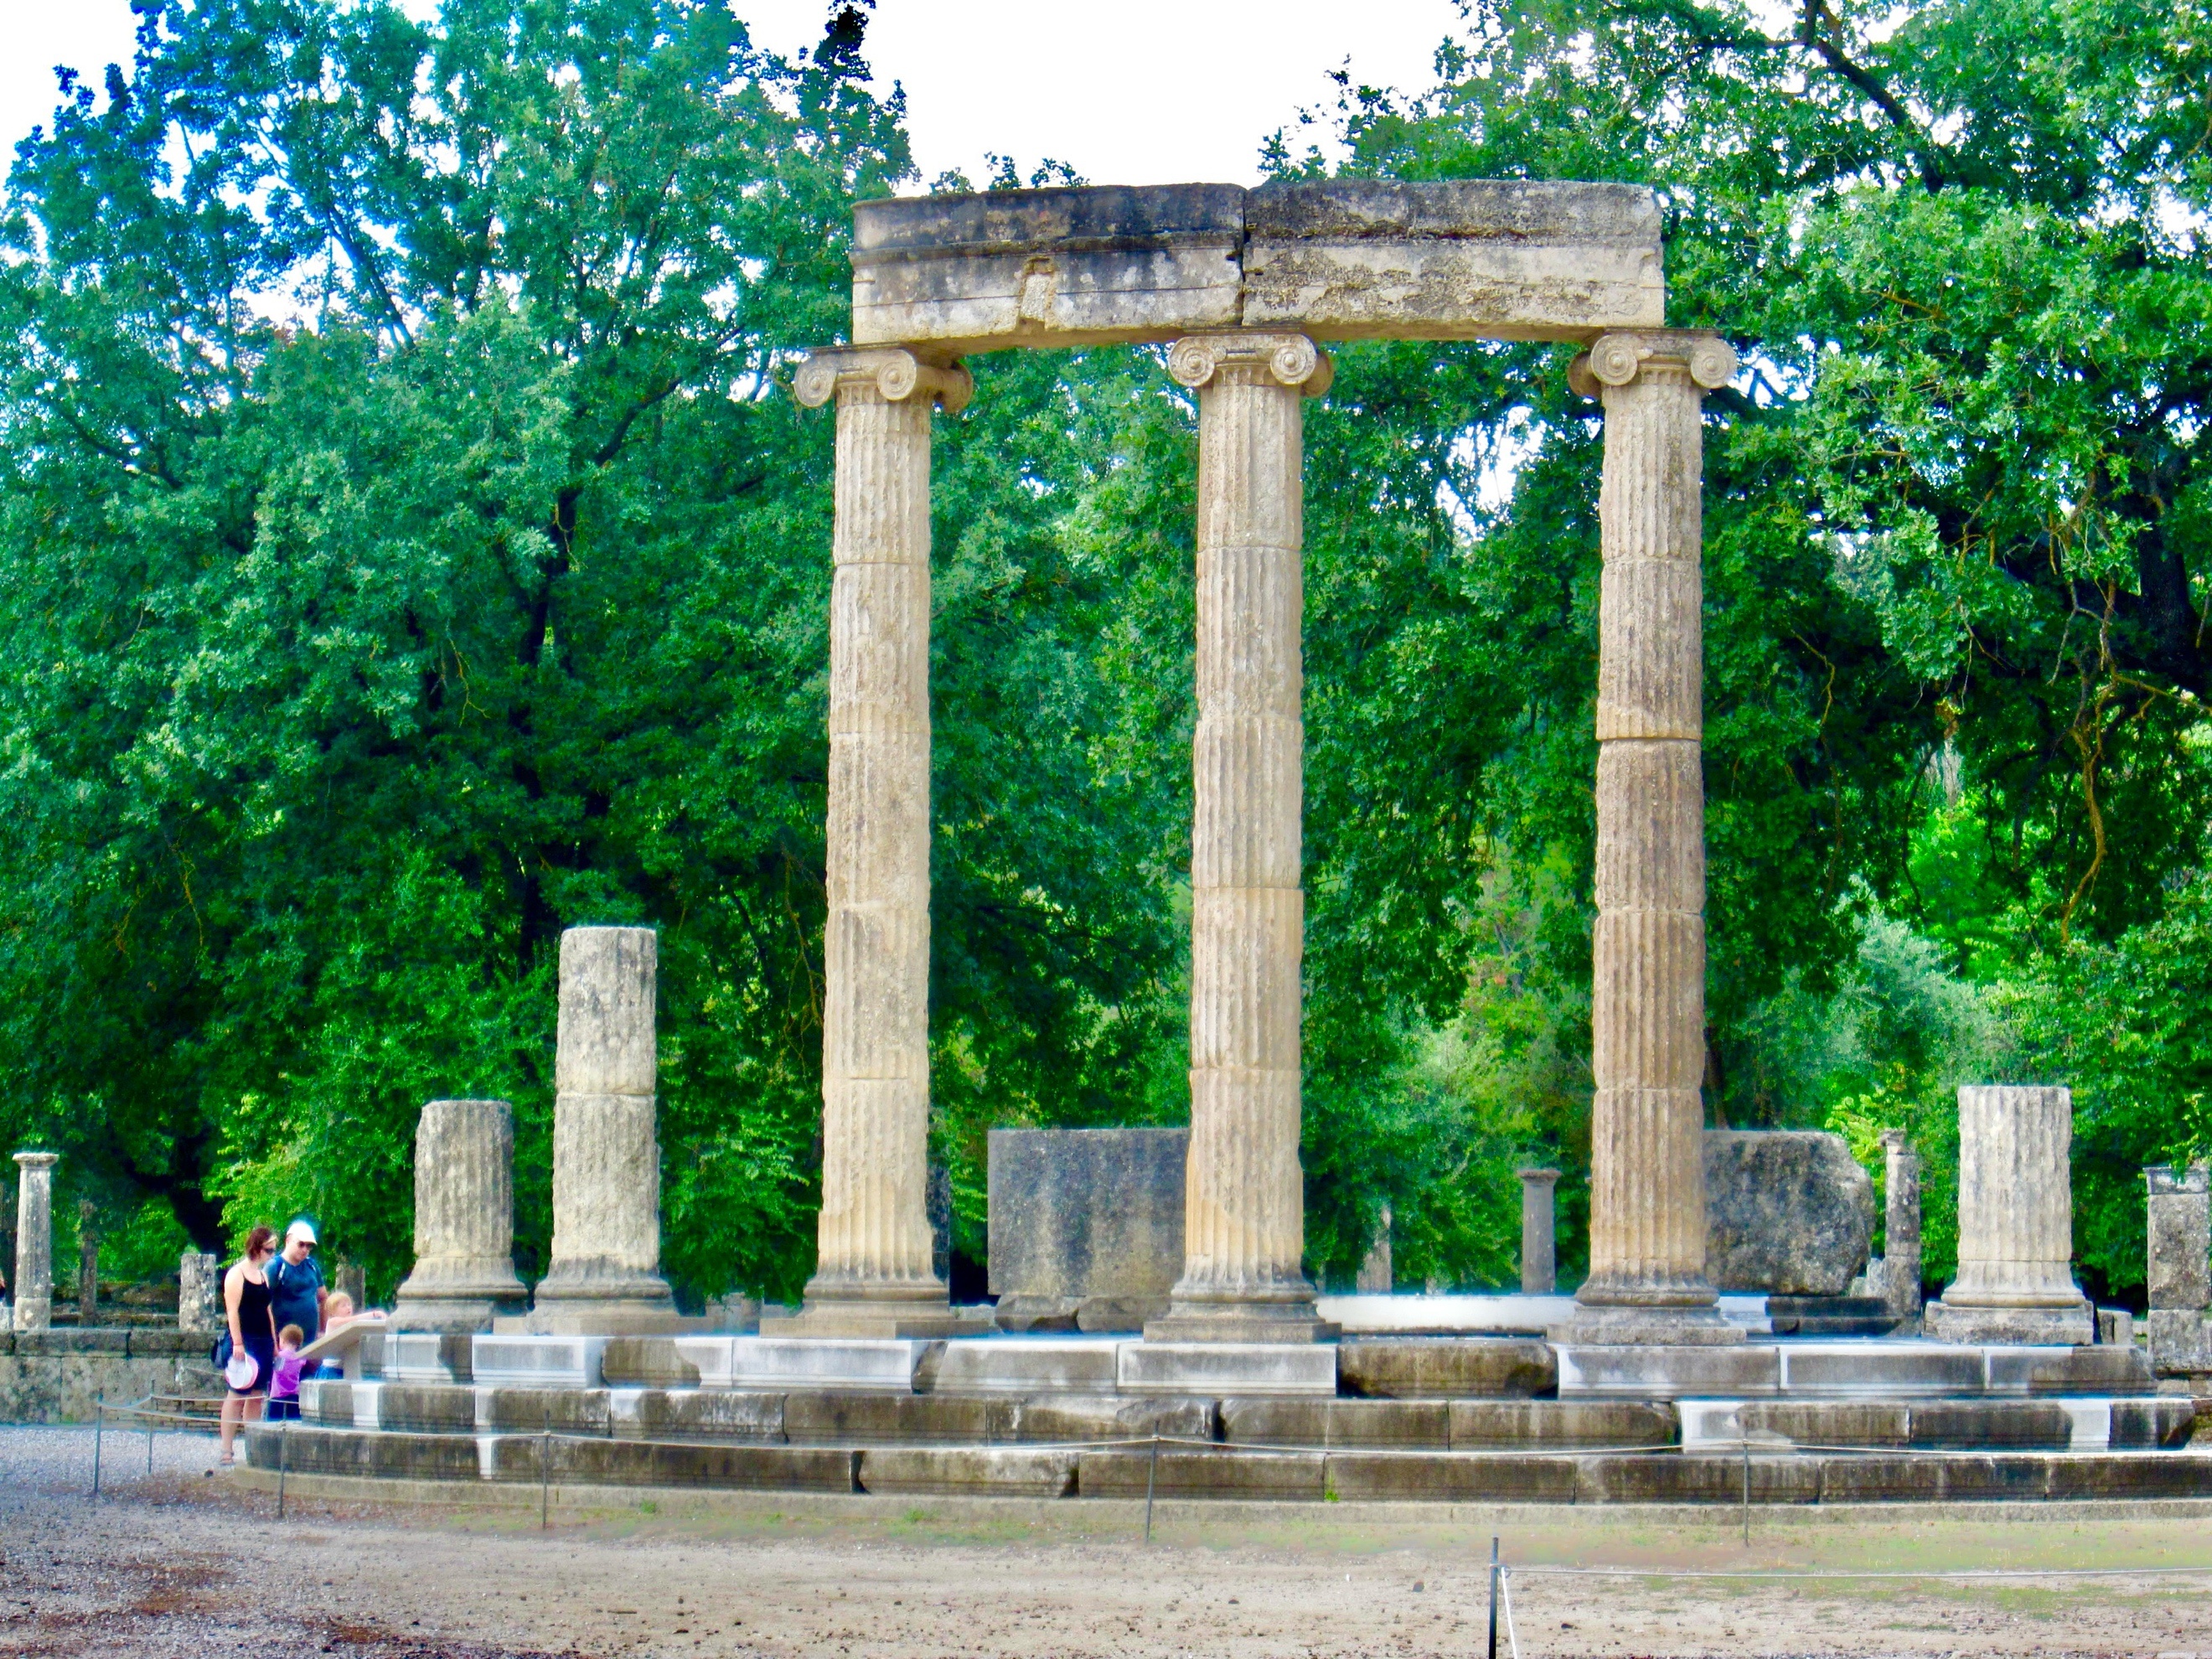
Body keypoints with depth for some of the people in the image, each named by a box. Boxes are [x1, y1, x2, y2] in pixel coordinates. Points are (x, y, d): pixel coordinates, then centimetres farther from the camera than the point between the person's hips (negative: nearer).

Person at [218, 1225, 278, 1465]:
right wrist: (237, 1343, -18)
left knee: (257, 1397, 6)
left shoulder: (263, 1274, 19)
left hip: (264, 1342, 8)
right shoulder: (237, 1274, -5)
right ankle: (226, 1450, -8)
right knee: (237, 1395, -9)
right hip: (245, 1342, -8)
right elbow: (232, 1311, -11)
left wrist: (274, 1344, 19)